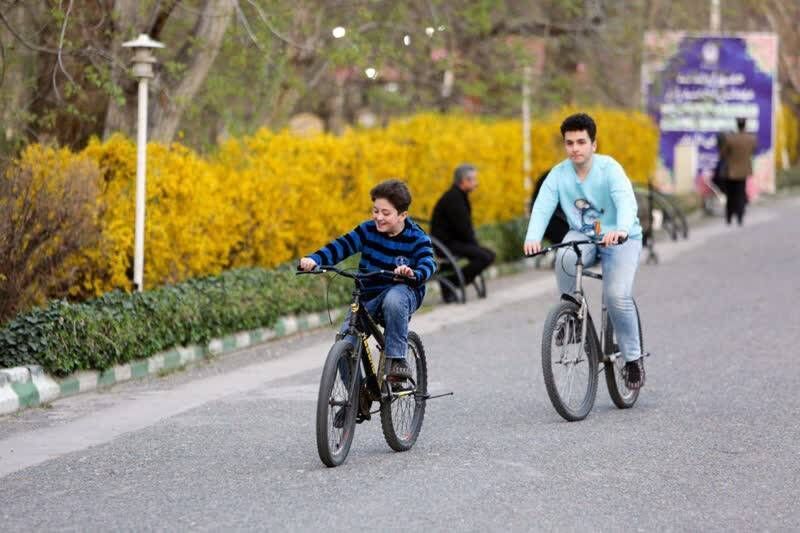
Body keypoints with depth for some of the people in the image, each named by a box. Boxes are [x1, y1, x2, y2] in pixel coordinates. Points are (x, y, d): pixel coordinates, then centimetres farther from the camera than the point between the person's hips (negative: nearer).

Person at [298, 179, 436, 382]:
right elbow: (341, 245, -8)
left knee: (393, 299, -40)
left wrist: (412, 274, -46)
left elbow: (428, 264, -22)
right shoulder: (368, 230, 0)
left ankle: (397, 358, -26)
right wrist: (314, 260, -26)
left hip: (403, 291, -3)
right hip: (369, 296, 3)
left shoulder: (417, 239, -7)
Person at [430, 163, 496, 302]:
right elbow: (462, 228, -20)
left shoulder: (460, 196, 16)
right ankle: (450, 283, -15)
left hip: (455, 241, 11)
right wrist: (474, 243, -8)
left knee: (489, 255, 7)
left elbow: (466, 227, 21)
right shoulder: (452, 198, -17)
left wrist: (474, 242, 8)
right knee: (484, 257, -23)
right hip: (445, 244, -11)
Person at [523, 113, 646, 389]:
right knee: (565, 259, -33)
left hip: (621, 239, -3)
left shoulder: (609, 169, -18)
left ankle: (633, 358, -2)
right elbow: (542, 207, -21)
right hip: (582, 236, 3)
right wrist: (533, 238, -41)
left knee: (617, 296, -22)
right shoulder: (559, 174, -8)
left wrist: (621, 230, -56)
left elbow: (626, 201, -34)